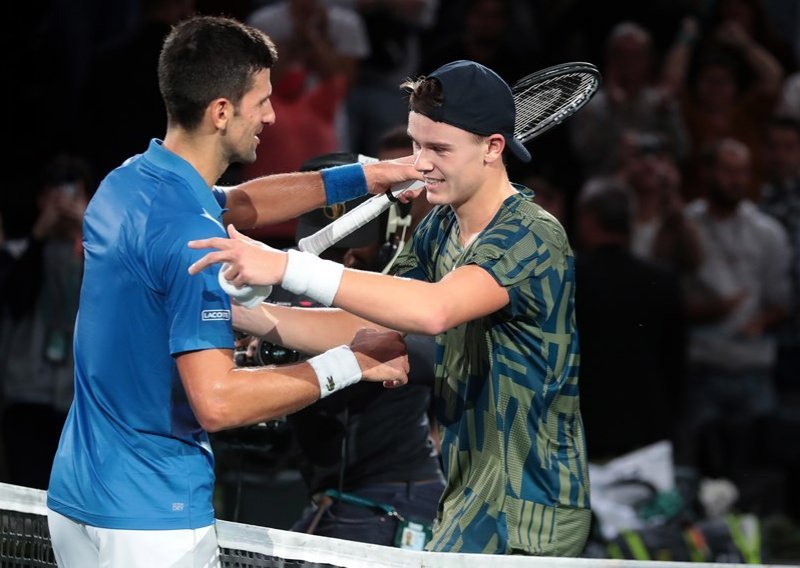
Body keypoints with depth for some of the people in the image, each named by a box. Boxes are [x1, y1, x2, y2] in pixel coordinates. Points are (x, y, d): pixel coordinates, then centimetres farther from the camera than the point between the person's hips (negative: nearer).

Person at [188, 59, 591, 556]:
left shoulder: (532, 237, -20)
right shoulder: (439, 229, 8)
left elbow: (434, 311, -38)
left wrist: (288, 267, -41)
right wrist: (246, 315, -7)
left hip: (527, 510, -8)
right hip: (471, 494, 8)